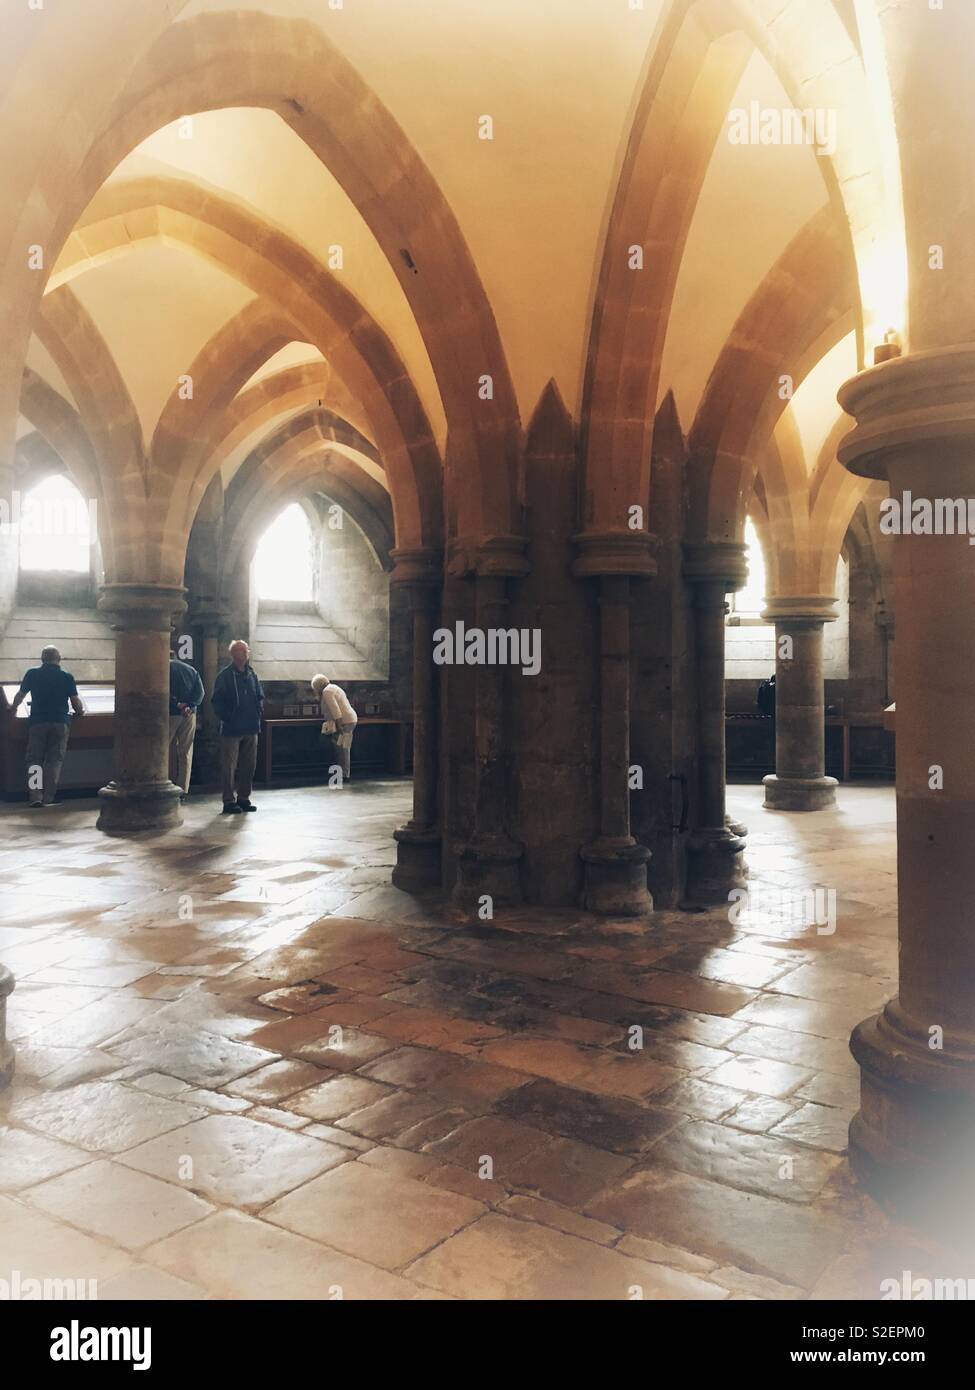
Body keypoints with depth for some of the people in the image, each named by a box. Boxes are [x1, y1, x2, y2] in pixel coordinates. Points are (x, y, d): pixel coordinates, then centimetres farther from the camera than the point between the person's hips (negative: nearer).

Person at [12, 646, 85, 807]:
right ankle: (48, 798, -1)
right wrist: (80, 712, 24)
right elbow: (76, 702, 2)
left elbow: (20, 696, 13)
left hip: (37, 722, 1)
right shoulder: (67, 677, 2)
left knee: (34, 759, 6)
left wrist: (13, 708, 33)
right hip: (61, 722, -1)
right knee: (54, 760, 3)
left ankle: (35, 797, -4)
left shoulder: (32, 674, 5)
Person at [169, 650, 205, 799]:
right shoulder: (191, 669, 16)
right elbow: (200, 691, 2)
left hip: (170, 713, -4)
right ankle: (183, 791, 5)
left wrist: (177, 704, -12)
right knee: (186, 753, 6)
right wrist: (191, 706, -8)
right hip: (189, 714, 4)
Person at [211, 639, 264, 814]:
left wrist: (258, 713, 6)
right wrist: (226, 718, -12)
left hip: (251, 728, 6)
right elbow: (217, 701, -7)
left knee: (249, 766, 10)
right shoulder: (225, 675, -5)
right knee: (229, 766, -2)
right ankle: (229, 801, 4)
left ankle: (244, 798, 19)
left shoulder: (252, 674, 11)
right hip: (231, 729, -6)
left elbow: (260, 697, 19)